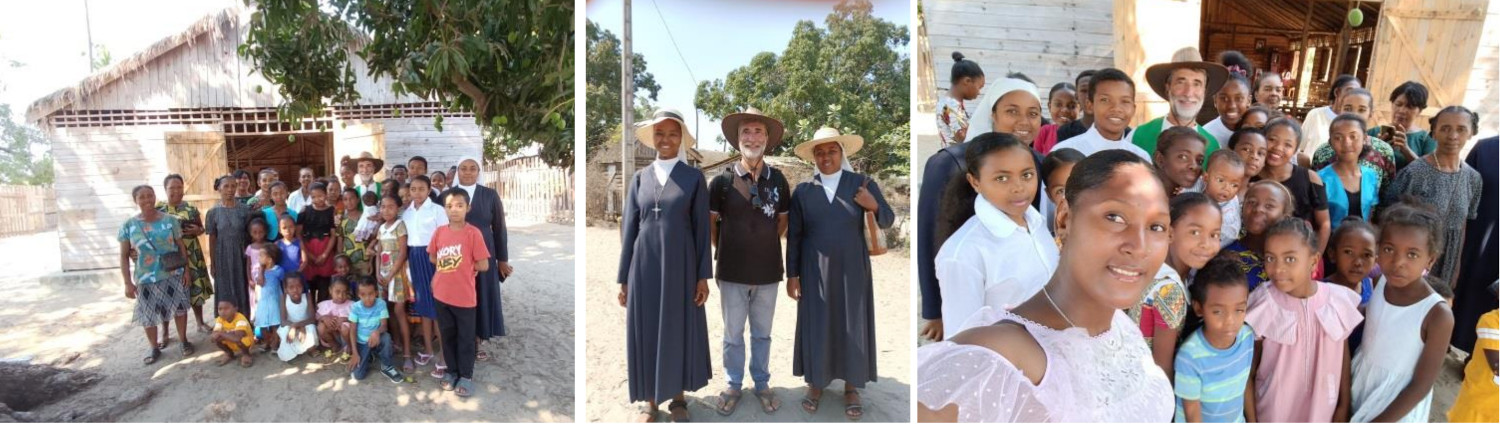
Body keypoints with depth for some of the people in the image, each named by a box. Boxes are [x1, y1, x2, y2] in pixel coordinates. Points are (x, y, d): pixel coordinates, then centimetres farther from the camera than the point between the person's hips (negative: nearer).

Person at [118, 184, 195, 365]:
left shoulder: (170, 220, -3)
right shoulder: (129, 226, -4)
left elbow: (181, 246, 2)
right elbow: (124, 256, -2)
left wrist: (187, 269, -2)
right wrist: (128, 283, -6)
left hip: (173, 274, 0)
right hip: (146, 278, 1)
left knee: (179, 308, 7)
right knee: (148, 314, 8)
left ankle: (184, 341, 24)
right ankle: (154, 348, 23)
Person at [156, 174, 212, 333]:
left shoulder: (191, 208, 5)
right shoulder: (158, 209, -1)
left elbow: (202, 228, 12)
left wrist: (196, 230, -9)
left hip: (191, 255, 2)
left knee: (195, 287, 9)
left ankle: (201, 323, 23)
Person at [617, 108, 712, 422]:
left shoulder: (694, 178, 0)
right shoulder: (639, 178, 6)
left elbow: (702, 229, 0)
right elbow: (629, 229, 6)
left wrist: (703, 276, -5)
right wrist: (623, 278, 3)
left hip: (680, 266, -1)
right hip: (645, 266, 2)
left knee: (680, 330, 7)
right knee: (646, 332, 6)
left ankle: (678, 398, 23)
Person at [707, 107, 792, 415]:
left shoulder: (778, 179, -2)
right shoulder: (723, 179, -9)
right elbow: (710, 222, 3)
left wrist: (764, 246, 8)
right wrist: (725, 251, 6)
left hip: (768, 271, 2)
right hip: (732, 272, -1)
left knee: (762, 333, 16)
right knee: (733, 334, 11)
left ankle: (762, 384, 32)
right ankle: (734, 385, 28)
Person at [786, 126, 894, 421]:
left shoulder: (863, 184, -4)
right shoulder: (802, 191, -2)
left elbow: (887, 222, -3)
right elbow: (794, 236, 1)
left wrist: (874, 206, -24)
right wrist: (792, 275, -2)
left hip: (852, 270, 0)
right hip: (816, 272, 0)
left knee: (852, 326, 6)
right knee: (816, 326, 6)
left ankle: (851, 388, 20)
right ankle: (815, 383, 23)